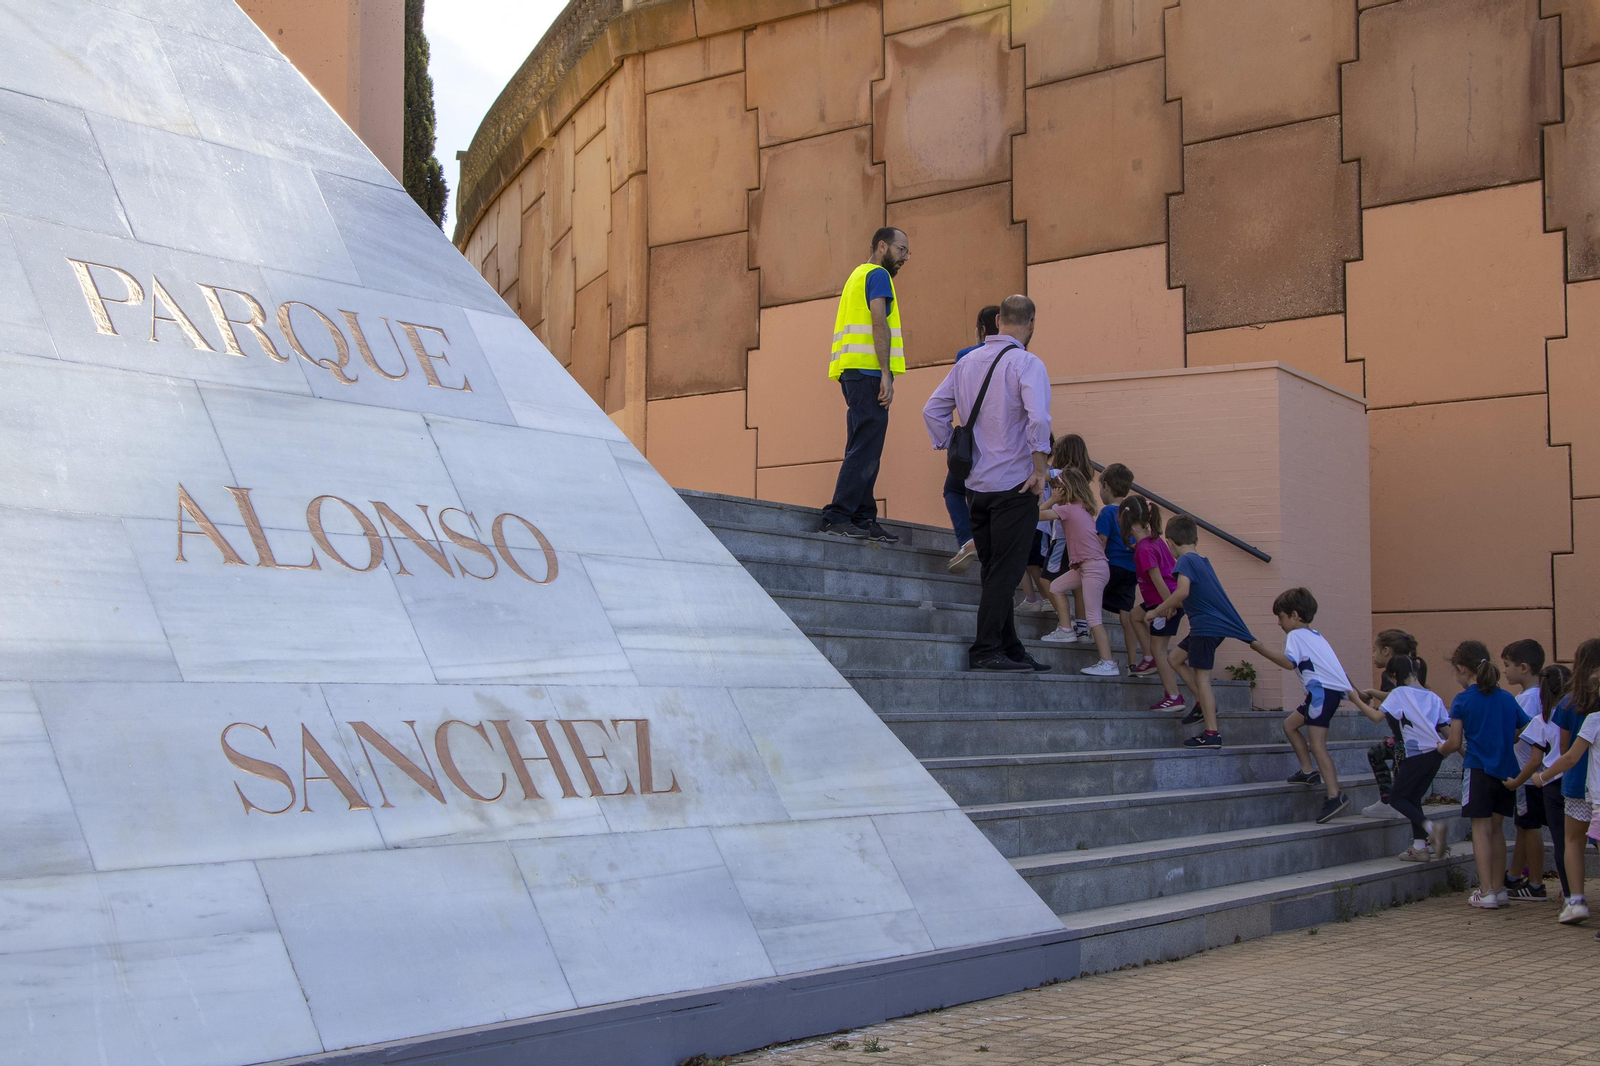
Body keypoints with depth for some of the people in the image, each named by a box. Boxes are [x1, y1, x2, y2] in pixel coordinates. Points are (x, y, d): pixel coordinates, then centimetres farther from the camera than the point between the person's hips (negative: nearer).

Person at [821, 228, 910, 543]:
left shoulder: (859, 275, 27)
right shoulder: (878, 275, -2)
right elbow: (879, 322, -14)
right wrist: (886, 373, -19)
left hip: (853, 371, 10)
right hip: (868, 370, -10)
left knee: (866, 449, 9)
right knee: (865, 449, -14)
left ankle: (863, 518, 7)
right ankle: (837, 516, -18)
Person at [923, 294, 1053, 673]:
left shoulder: (968, 362, 10)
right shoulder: (1027, 363, -10)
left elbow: (933, 410, 12)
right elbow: (1038, 418, -24)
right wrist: (1040, 471, -16)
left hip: (976, 484, 7)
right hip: (1014, 484, -7)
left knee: (994, 570, 13)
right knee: (1005, 571, -4)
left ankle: (1010, 649, 19)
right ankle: (985, 651, -6)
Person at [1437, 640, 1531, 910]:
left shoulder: (1463, 699, -6)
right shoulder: (1508, 698, 7)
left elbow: (1455, 742, -8)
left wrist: (1440, 749, 13)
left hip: (1478, 770, -5)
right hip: (1506, 771, 5)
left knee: (1481, 829, -1)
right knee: (1496, 828, 15)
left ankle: (1486, 891, -7)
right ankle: (1499, 888, 19)